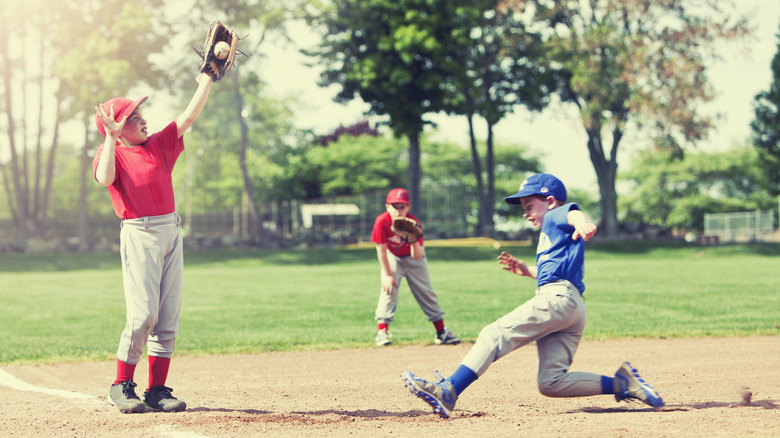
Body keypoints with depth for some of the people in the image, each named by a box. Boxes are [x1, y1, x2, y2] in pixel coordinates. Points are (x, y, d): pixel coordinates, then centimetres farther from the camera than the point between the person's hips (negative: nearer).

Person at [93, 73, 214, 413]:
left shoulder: (159, 144, 15)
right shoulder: (111, 153, 0)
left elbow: (189, 116, 12)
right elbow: (104, 178, -22)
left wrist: (208, 78, 8)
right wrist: (111, 136, -23)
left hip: (171, 231, 6)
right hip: (139, 234, -6)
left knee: (168, 315, 4)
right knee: (143, 312, -12)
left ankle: (157, 390, 9)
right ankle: (122, 386, 2)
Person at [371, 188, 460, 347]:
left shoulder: (414, 224, -29)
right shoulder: (382, 221, -29)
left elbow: (417, 257, -31)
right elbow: (381, 250, -20)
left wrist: (415, 242, -50)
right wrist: (387, 275, -19)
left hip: (413, 256, 1)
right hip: (392, 257, -1)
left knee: (426, 292, 2)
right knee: (388, 288, -18)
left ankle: (441, 332, 9)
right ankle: (382, 331, -14)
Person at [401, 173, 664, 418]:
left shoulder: (556, 216, 6)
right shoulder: (551, 234, 35)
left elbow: (574, 214, -19)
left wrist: (582, 225, -42)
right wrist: (527, 271, 32)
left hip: (558, 297, -10)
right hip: (574, 307, 10)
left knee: (495, 334, -16)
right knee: (550, 383, 0)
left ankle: (448, 391, -27)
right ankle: (619, 383, -5)